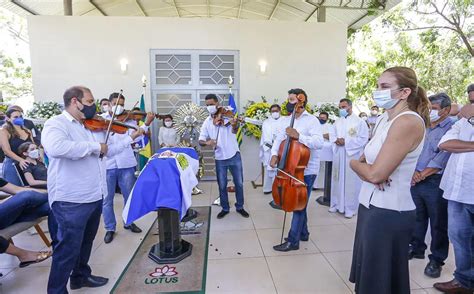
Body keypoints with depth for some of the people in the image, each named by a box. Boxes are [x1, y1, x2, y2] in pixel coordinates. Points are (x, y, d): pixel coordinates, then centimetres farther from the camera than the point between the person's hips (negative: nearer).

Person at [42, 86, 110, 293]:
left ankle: (81, 276, 44)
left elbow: (109, 150, 22)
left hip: (94, 196, 8)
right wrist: (95, 146, -27)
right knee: (68, 248, 6)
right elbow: (55, 148, -35)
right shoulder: (56, 123, -13)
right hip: (71, 200, -8)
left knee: (86, 242, 24)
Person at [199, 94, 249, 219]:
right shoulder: (207, 122, 2)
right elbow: (201, 141, 1)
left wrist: (235, 125, -48)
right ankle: (225, 208, 30)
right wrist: (207, 142, -23)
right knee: (222, 186, 11)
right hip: (220, 158, 2)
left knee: (239, 183, 9)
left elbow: (234, 131, -24)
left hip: (234, 155, -2)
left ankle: (240, 207, 28)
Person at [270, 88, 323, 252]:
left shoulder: (311, 120, -11)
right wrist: (274, 154, -18)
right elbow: (278, 140, 0)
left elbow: (319, 142, -24)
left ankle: (293, 241, 13)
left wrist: (298, 136, -34)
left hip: (307, 170, -6)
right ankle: (303, 233, 37)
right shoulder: (285, 121, 7)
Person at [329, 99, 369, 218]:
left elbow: (363, 139, -11)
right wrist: (336, 140, -10)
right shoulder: (337, 122, 14)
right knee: (338, 180, 11)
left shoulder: (359, 122, -4)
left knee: (351, 182, -1)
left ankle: (350, 208, 10)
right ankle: (336, 204, 23)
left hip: (352, 156, -5)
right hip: (338, 155, 5)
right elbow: (332, 134, 13)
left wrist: (346, 141, -16)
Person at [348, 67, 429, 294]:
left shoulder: (408, 122, -19)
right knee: (368, 275, 23)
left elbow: (376, 174, -24)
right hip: (371, 205, 8)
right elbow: (365, 162, 10)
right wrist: (364, 166, -13)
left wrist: (356, 163, -4)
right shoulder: (384, 119, 9)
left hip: (389, 212, -8)